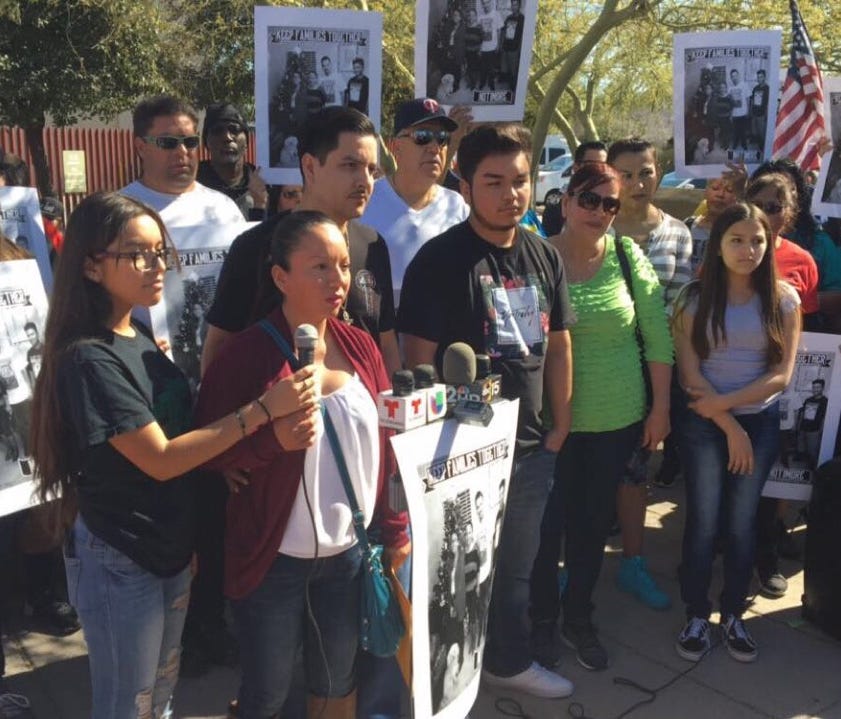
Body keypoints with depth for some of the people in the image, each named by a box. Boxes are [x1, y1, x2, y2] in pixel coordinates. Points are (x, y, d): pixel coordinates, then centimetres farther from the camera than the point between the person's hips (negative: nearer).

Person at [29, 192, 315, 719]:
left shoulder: (141, 336, 3)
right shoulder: (90, 360, -22)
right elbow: (160, 460, -24)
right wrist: (262, 410, -27)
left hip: (171, 547, 8)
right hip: (120, 562, -8)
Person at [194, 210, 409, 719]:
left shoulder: (360, 347, 0)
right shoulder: (247, 354, -15)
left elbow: (385, 446, 6)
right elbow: (210, 453, -11)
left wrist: (395, 530, 7)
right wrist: (275, 441, -28)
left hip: (348, 554, 4)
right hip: (273, 560, -4)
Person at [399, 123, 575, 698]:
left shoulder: (545, 257, 5)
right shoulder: (440, 259, -14)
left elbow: (559, 347, 10)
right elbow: (419, 361, -15)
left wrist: (559, 429, 8)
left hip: (531, 446, 6)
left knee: (517, 564, 22)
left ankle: (511, 661, 43)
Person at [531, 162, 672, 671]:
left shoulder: (630, 257, -3)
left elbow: (658, 336, 1)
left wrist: (661, 408, 1)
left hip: (619, 418, 2)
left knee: (596, 520, 15)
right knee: (548, 521, 9)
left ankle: (579, 618, 36)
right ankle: (542, 619, 32)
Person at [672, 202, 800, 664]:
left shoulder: (783, 300, -2)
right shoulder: (695, 298, -6)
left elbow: (781, 375, -7)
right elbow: (689, 373, -9)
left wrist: (724, 402, -15)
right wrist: (731, 429, -12)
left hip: (760, 423, 2)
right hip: (703, 423, -1)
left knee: (742, 523, 10)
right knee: (703, 521, 4)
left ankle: (734, 616, 26)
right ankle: (697, 616, 20)